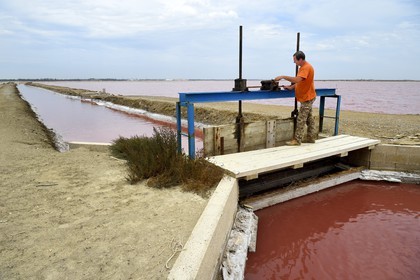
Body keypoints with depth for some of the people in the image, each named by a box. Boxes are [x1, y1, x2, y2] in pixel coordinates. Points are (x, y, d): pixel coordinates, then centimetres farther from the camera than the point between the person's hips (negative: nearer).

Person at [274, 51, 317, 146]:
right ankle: (311, 138, 22)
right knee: (309, 118, 14)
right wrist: (291, 87, 2)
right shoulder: (303, 67, 11)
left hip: (307, 98, -10)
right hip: (306, 97, 10)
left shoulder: (307, 67, -20)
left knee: (301, 120, -8)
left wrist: (283, 77, -30)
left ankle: (297, 140, -5)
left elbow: (297, 79, -34)